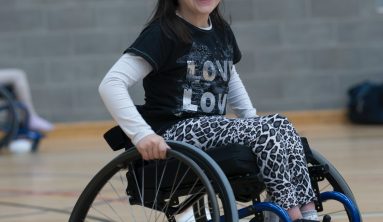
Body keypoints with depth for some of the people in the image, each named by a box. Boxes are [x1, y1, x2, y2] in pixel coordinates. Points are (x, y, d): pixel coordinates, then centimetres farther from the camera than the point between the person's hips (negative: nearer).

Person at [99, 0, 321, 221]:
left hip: (215, 128, 7)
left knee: (282, 127, -15)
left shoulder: (222, 31, 11)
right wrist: (142, 133, -28)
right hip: (175, 132, -7)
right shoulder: (163, 32, -10)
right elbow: (111, 84, -18)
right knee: (267, 131, -24)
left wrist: (252, 119, 15)